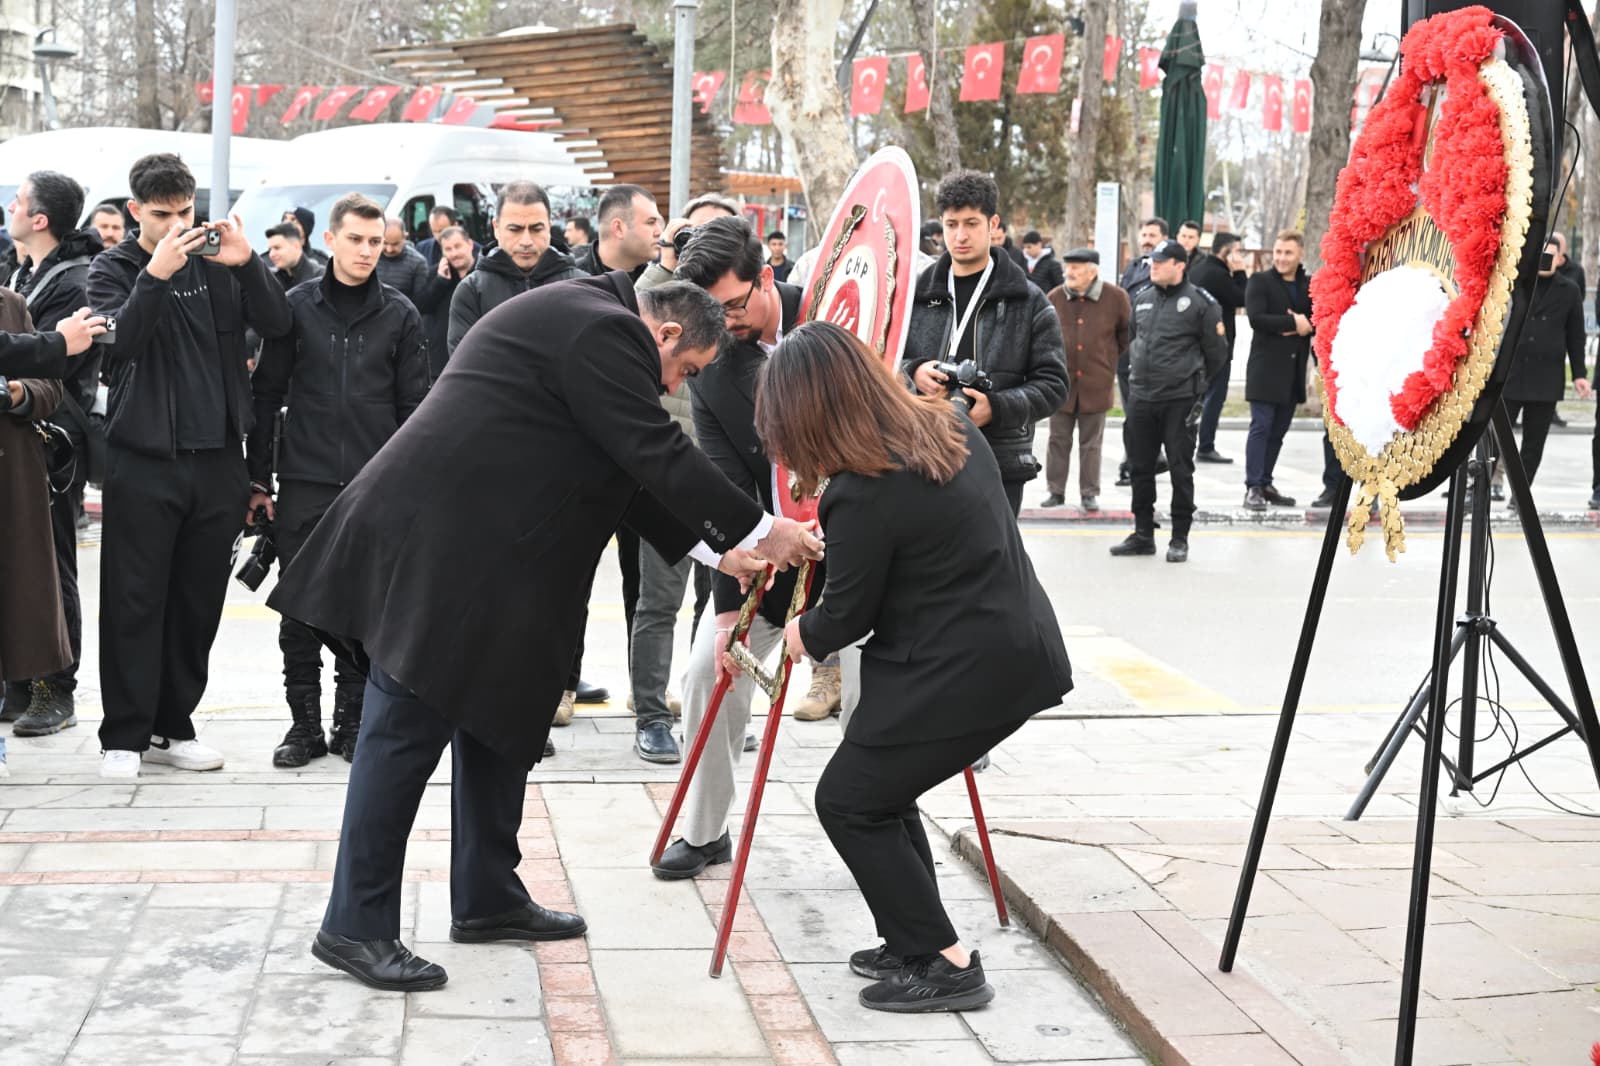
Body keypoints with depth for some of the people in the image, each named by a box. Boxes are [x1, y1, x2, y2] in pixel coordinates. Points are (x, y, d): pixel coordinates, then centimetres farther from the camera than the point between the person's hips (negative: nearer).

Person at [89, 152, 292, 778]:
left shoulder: (219, 265, 8)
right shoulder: (113, 269, 2)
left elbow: (278, 324, -3)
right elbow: (119, 342, -16)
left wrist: (246, 263, -17)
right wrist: (156, 274, -26)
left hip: (217, 458, 3)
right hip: (143, 461, -3)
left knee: (199, 602, 9)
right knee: (134, 602, -1)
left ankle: (171, 727, 20)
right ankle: (124, 735, 6)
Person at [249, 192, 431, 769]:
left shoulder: (400, 315, 4)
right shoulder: (296, 306, 3)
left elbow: (413, 406, 4)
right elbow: (266, 393, 5)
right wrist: (257, 478, 1)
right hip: (304, 483, 0)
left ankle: (352, 720, 16)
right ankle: (304, 720, 13)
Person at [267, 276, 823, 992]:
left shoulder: (575, 319, 21)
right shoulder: (605, 330, -12)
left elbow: (627, 472, 24)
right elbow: (656, 455, -16)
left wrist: (716, 549, 22)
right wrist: (758, 531, -9)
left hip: (472, 551, 11)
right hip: (433, 548, -11)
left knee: (499, 716, 16)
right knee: (408, 731, -6)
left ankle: (488, 899, 25)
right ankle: (355, 927, 0)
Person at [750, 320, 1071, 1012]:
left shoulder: (862, 495, -21)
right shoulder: (952, 428, 4)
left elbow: (845, 617, -9)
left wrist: (804, 635, 13)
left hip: (961, 675, -9)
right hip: (1018, 652, 9)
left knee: (849, 800, 4)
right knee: (881, 785, 20)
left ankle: (945, 964, 7)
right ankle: (914, 946, 26)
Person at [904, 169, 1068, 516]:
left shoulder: (1029, 303, 4)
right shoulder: (917, 295, 9)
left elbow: (1052, 384, 0)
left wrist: (997, 408, -18)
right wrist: (912, 374, -11)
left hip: (1000, 465, -2)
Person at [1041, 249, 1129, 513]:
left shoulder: (1115, 297, -4)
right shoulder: (1055, 298, 2)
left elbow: (1126, 332, 11)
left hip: (1096, 382, -2)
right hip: (1061, 381, 2)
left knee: (1091, 443, 6)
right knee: (1059, 439, 6)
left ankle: (1090, 494, 13)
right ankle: (1056, 491, 15)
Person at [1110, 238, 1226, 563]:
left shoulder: (1200, 302, -5)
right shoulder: (1142, 299, 12)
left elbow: (1216, 350, 1)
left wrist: (1194, 380, 9)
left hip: (1180, 401, -6)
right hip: (1140, 398, 6)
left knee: (1181, 469, 0)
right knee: (1140, 468, 10)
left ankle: (1180, 539, 7)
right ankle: (1143, 534, 20)